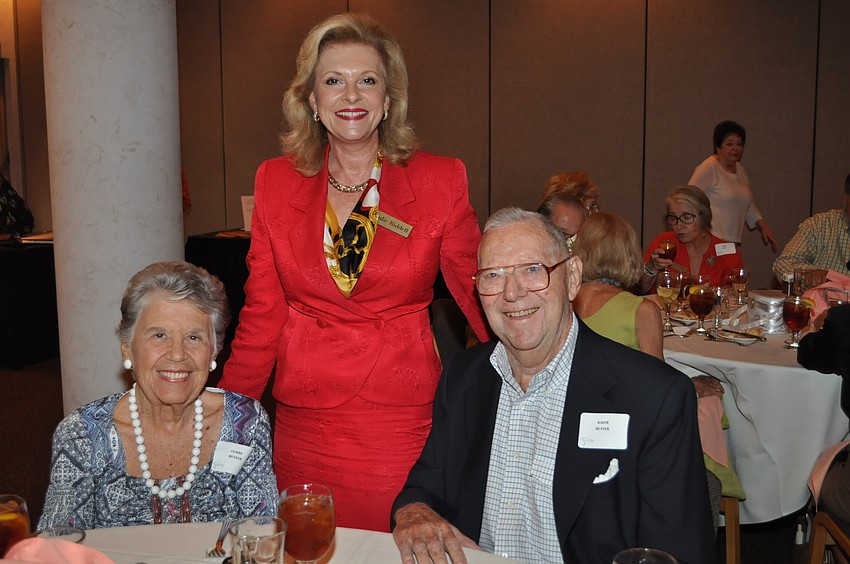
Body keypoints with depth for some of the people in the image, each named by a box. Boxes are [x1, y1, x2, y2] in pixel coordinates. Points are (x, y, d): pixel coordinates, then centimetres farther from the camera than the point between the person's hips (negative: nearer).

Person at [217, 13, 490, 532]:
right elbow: (262, 314, 6)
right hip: (303, 428, 2)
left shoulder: (441, 182, -4)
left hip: (404, 428, -2)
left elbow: (484, 296, 4)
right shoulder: (276, 182, 3)